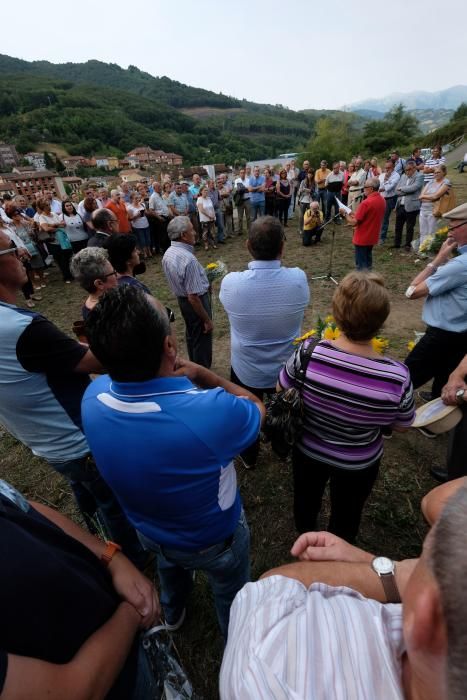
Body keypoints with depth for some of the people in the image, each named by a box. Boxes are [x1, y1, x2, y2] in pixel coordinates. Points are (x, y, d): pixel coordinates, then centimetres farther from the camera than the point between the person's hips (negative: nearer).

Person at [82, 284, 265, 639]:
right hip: (214, 537, -4)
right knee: (232, 592, 31)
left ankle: (173, 612, 72)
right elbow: (257, 408, -21)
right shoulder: (212, 411, -45)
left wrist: (172, 374, -21)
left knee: (169, 562, 40)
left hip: (148, 529, 5)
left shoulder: (93, 397, -28)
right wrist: (201, 373, -22)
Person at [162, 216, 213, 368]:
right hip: (196, 302, -9)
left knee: (191, 335, 27)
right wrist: (207, 320, -20)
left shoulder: (168, 253, -3)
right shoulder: (188, 259, -31)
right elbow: (193, 297, -29)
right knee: (202, 340, 9)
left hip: (181, 299, 9)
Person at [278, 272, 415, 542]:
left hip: (307, 451, 1)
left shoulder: (307, 352, -32)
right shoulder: (398, 376, -33)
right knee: (346, 514, 31)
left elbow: (282, 390, -12)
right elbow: (401, 426, -12)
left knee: (306, 499, 33)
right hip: (358, 464, -1)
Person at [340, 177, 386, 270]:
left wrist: (345, 214, -6)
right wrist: (354, 215, 12)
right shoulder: (382, 201, 3)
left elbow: (354, 223, -21)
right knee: (367, 263, 20)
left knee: (361, 265, 2)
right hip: (372, 237, 8)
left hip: (362, 239, -8)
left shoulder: (366, 203, -23)